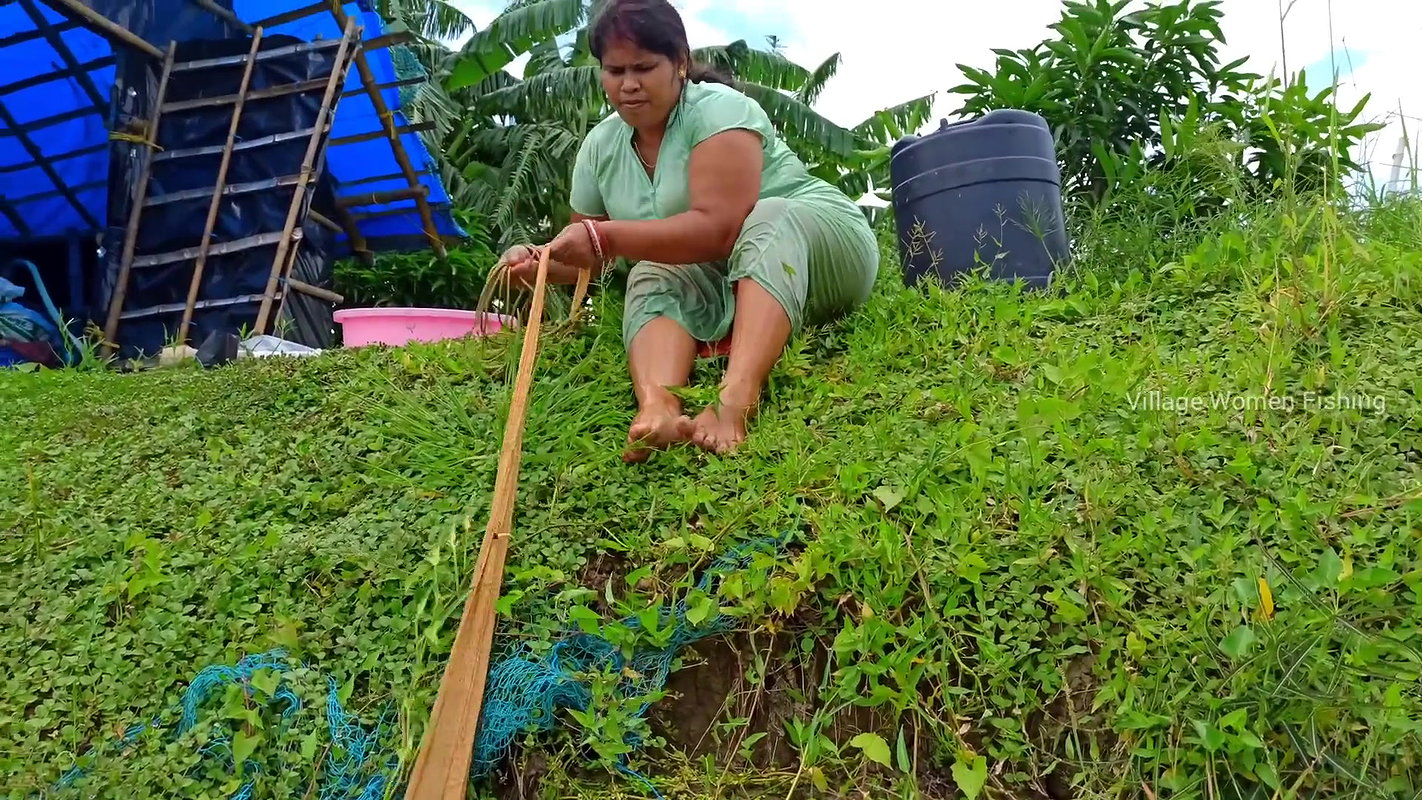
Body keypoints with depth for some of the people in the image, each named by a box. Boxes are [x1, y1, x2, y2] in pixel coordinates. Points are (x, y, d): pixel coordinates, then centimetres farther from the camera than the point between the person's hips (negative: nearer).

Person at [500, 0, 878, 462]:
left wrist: (606, 237, -34)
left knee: (768, 220, -36)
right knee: (653, 277, -24)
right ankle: (657, 408, -53)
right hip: (721, 289, 6)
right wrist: (542, 261, -12)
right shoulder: (599, 146, 2)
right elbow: (589, 258, 9)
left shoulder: (718, 109, -19)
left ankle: (736, 402, -57)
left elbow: (717, 228, -31)